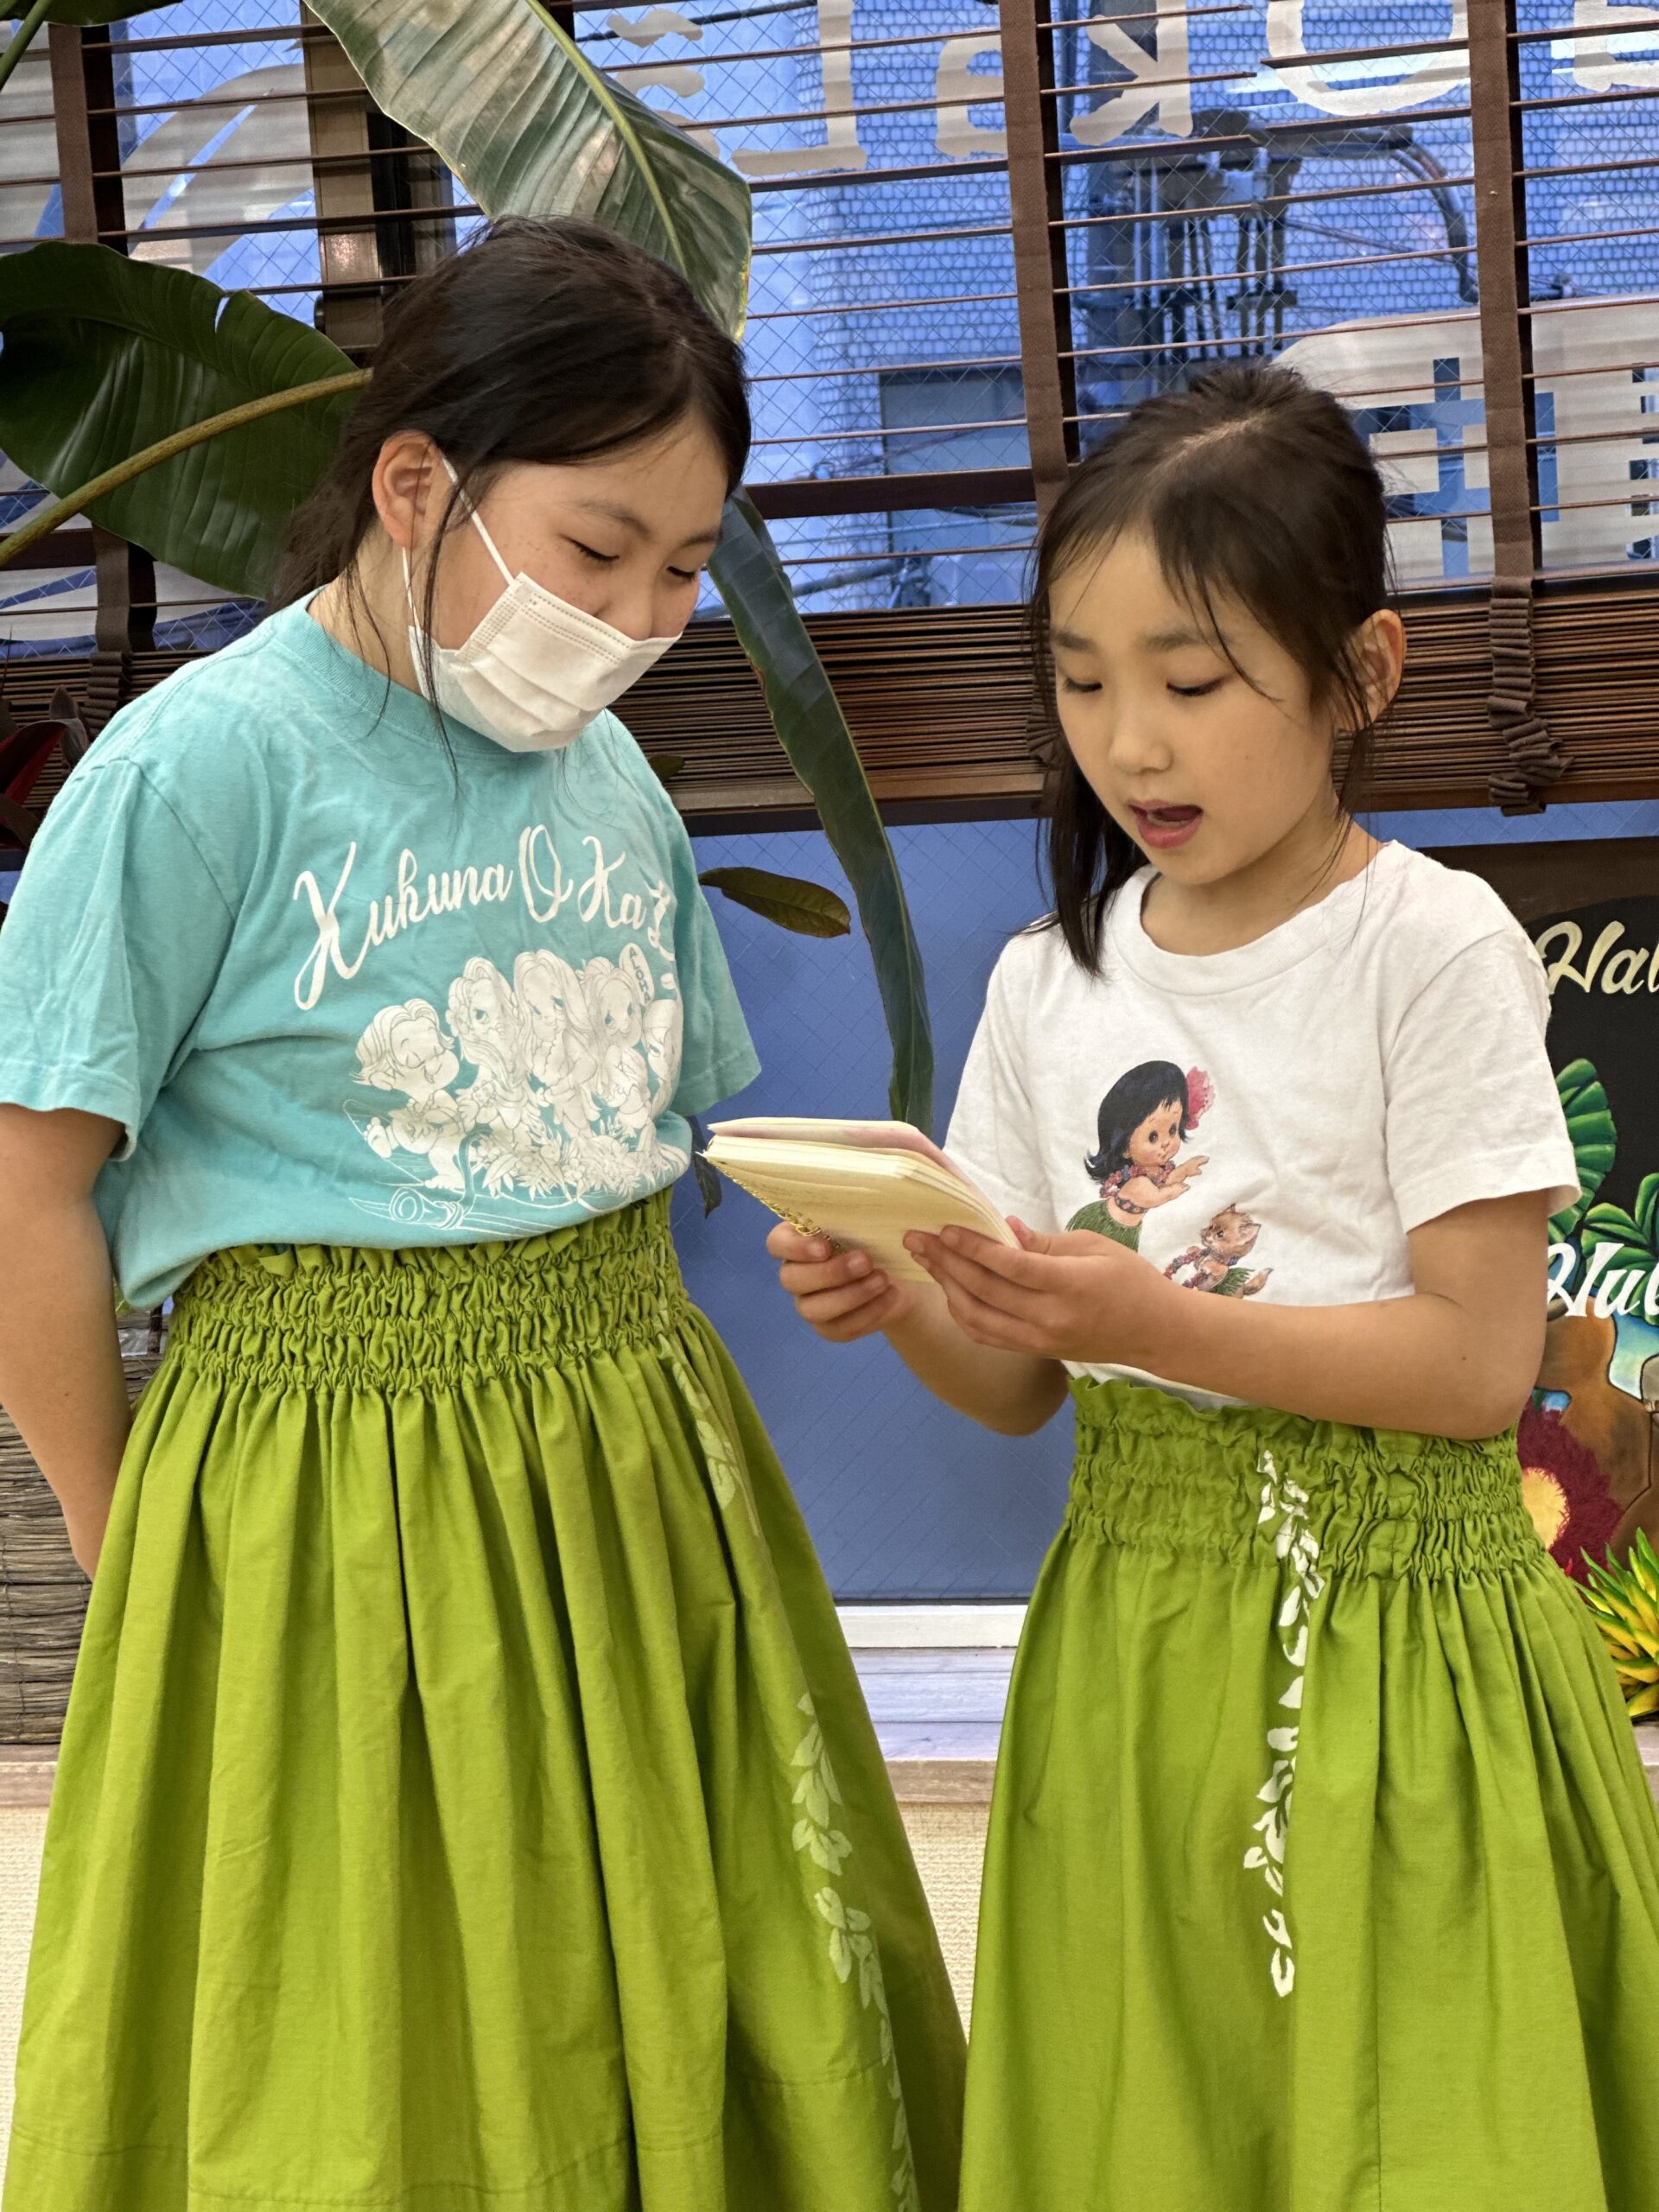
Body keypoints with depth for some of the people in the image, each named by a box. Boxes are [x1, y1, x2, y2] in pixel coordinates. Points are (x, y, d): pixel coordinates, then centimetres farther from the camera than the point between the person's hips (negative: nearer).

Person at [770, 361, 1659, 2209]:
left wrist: (1151, 1320, -23)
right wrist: (906, 1308, -13)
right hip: (1131, 1626, 5)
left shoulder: (1432, 947, -9)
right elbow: (1020, 1388, 9)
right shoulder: (1055, 978, 6)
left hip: (1386, 1636, -4)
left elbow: (1479, 1359, -14)